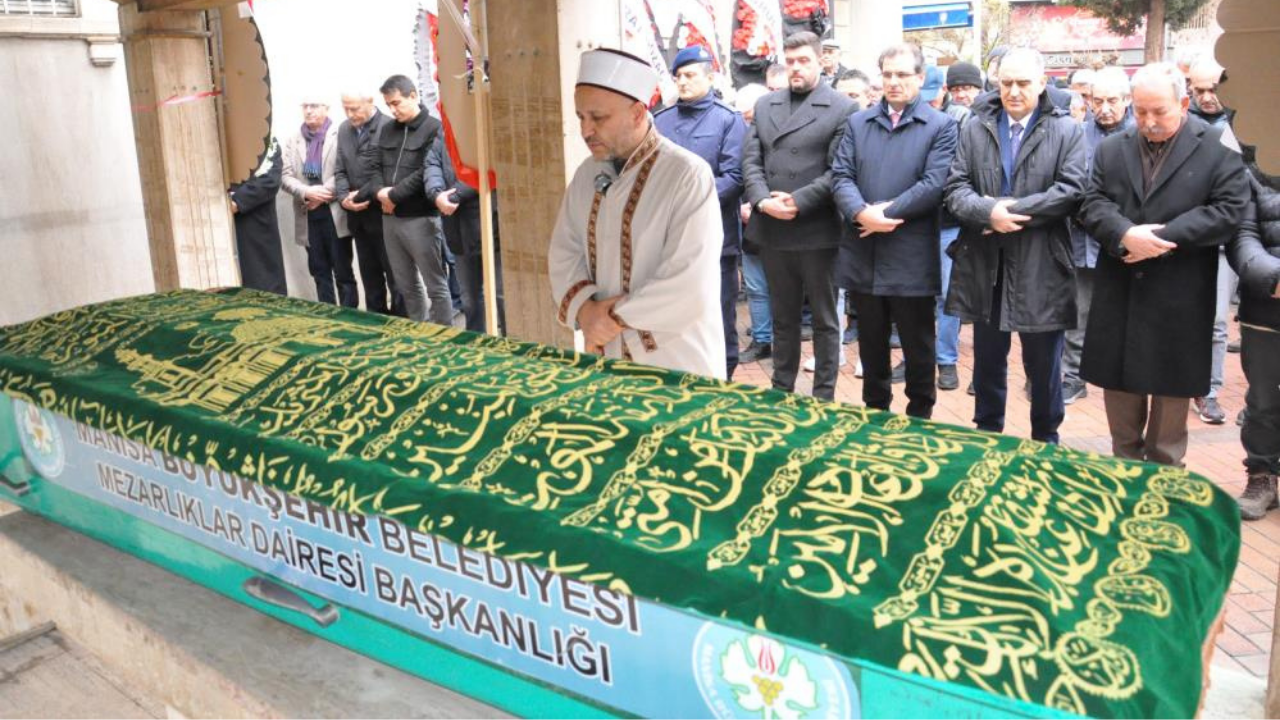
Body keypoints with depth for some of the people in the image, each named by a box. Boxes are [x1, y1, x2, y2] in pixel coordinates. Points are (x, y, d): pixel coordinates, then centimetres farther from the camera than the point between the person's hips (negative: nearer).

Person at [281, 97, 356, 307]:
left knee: (343, 271, 0)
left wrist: (324, 194, -15)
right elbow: (285, 176, 5)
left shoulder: (340, 135, 0)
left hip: (335, 213, -4)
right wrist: (307, 192, -13)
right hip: (308, 216, 5)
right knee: (319, 271, 9)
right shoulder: (292, 142, 13)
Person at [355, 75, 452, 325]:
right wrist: (379, 191, -9)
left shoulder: (434, 129, -8)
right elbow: (370, 164, 9)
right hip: (390, 218, 7)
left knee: (435, 286, 1)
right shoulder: (386, 129, 13)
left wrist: (393, 195, -14)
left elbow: (426, 173, -17)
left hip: (421, 218, -7)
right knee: (407, 285, 15)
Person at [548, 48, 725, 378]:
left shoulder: (689, 176, -17)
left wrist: (616, 318, -16)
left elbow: (690, 288, -24)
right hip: (606, 356, 6)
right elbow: (564, 252, 7)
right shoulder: (586, 174, 4)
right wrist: (584, 307, -11)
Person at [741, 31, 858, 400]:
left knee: (824, 318, 7)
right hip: (772, 230, 5)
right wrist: (762, 200, -11)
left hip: (817, 230, -4)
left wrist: (798, 202, -18)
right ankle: (781, 389, 28)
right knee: (782, 317, 16)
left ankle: (823, 395, 17)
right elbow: (751, 161, 6)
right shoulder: (764, 105, 12)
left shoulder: (842, 108, -3)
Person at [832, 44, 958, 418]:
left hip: (912, 258, -3)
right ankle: (874, 414, 29)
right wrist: (861, 213, -17)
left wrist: (885, 211, -16)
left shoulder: (941, 126, 0)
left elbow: (934, 183, -12)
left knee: (918, 346, 8)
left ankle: (920, 417, 23)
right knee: (871, 345, 15)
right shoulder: (857, 123, 11)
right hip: (864, 254, 4)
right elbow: (841, 175, 1)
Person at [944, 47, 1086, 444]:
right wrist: (988, 212, -19)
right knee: (988, 360, 15)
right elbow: (955, 187, 0)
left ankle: (1046, 440, 26)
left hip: (1041, 268, -2)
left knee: (1043, 364, 10)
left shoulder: (1066, 130, 0)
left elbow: (1072, 190, -11)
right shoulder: (975, 128, 7)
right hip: (984, 265, 3)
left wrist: (1014, 210, -17)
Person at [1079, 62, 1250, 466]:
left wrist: (1163, 238, -18)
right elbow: (1092, 206, 0)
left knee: (1171, 388, 7)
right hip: (1119, 293, 3)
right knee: (1119, 385, 11)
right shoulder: (1111, 150, 9)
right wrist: (1125, 234, -20)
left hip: (1179, 299, -3)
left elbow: (1229, 210, -10)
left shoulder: (1218, 149, -2)